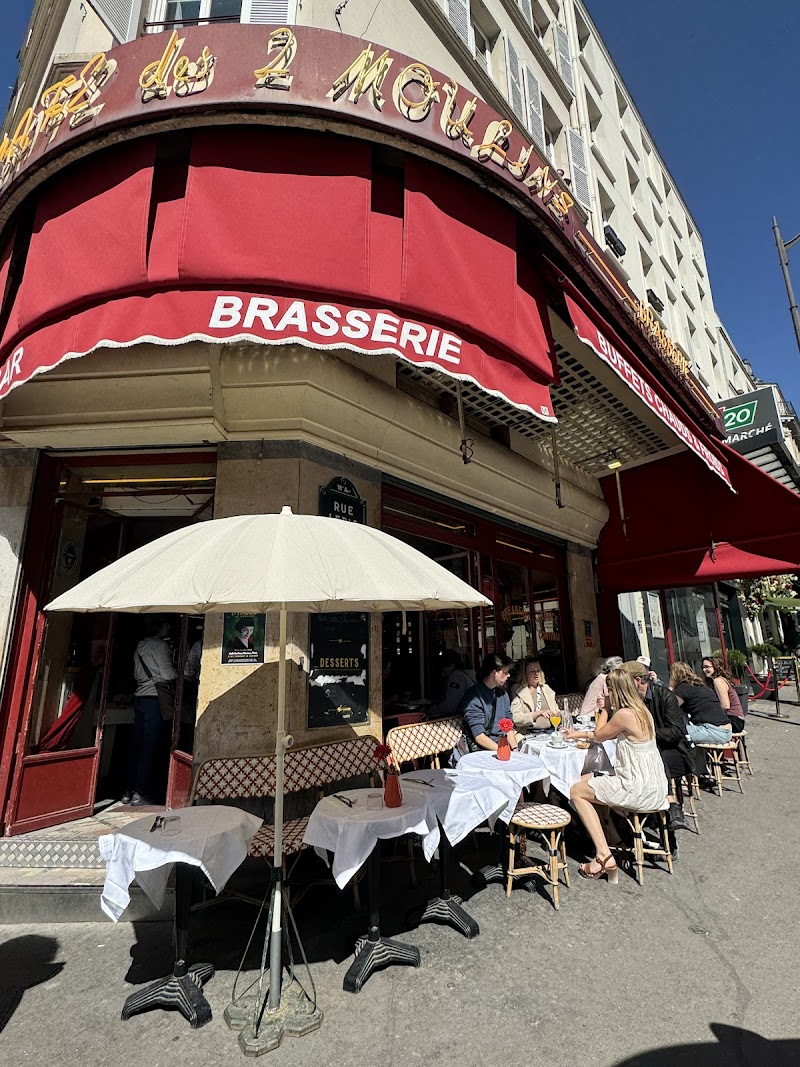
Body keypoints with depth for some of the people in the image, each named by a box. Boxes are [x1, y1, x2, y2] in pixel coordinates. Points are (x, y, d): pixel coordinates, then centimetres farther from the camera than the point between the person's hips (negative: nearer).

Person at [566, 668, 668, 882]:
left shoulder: (624, 714, -23)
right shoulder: (641, 710, 6)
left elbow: (599, 735, -5)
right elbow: (610, 734, 19)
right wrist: (579, 733, 23)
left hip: (639, 790, -9)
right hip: (652, 784, 9)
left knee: (576, 792, 0)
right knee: (586, 781, 18)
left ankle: (604, 856, -2)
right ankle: (611, 837, 20)